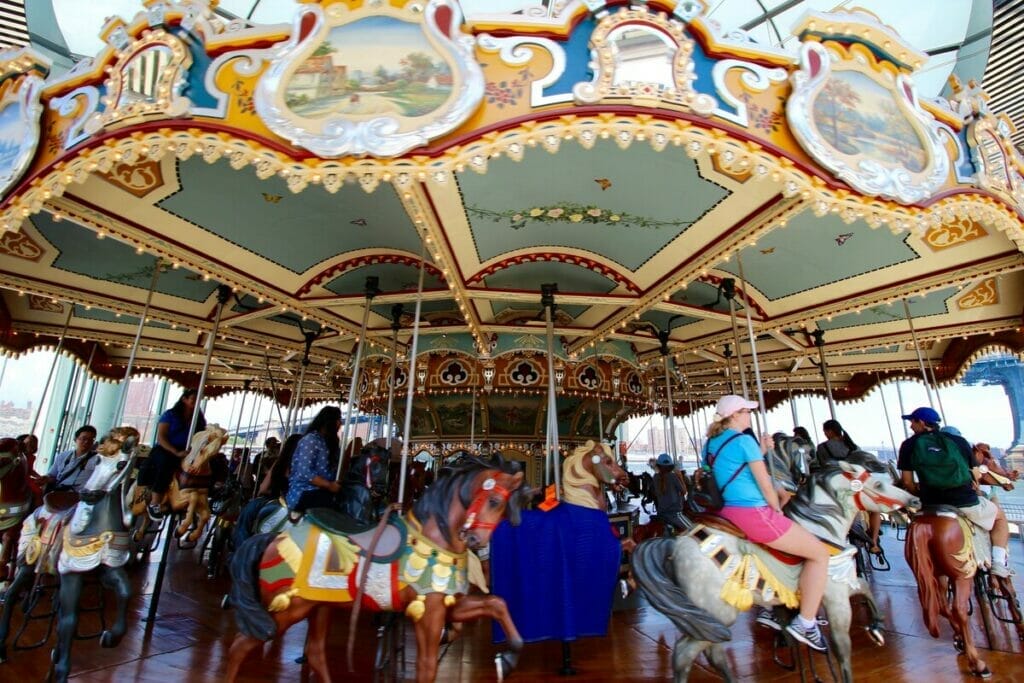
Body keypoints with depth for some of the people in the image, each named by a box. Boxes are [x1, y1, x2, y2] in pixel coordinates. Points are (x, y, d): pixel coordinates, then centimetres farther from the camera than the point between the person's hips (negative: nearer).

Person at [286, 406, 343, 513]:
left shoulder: (327, 441, 16)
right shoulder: (311, 440, -10)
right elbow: (304, 472, -19)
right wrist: (329, 485, -19)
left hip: (319, 491, 8)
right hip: (303, 494, -8)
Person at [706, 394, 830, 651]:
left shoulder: (711, 443, 13)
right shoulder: (744, 441, -12)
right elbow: (765, 485, -9)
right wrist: (778, 512, 8)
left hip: (728, 512, 9)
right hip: (754, 513, -9)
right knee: (820, 553, 8)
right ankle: (805, 623, 10)